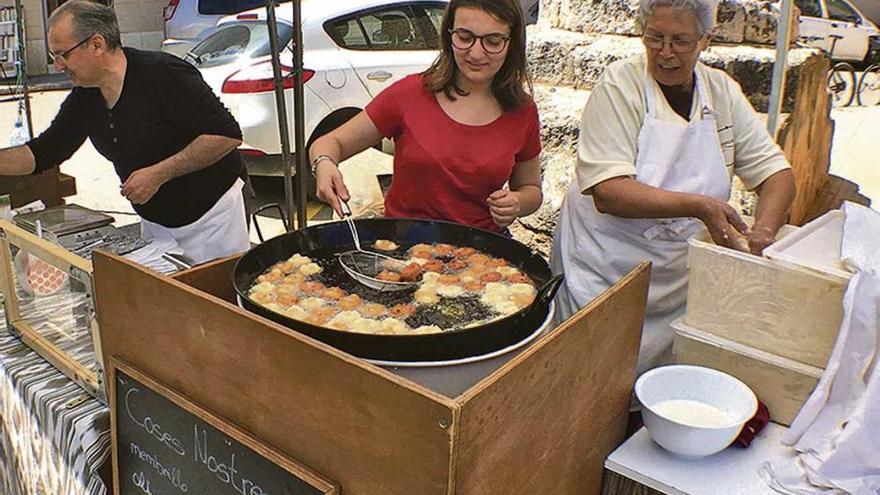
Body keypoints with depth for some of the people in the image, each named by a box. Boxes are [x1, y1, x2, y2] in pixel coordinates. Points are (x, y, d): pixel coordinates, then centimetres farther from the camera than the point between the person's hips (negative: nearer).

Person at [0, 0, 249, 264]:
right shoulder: (83, 99, 2)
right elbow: (42, 153, 12)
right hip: (153, 221, 7)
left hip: (210, 215, -7)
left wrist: (159, 173, -25)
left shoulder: (163, 73, -21)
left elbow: (227, 134, -25)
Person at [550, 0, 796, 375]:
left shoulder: (722, 92, 4)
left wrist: (762, 232, -15)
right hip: (606, 271, -4)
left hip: (682, 276, 4)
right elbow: (608, 192, -21)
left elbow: (776, 172, 4)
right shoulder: (620, 85, -11)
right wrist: (699, 206, -29)